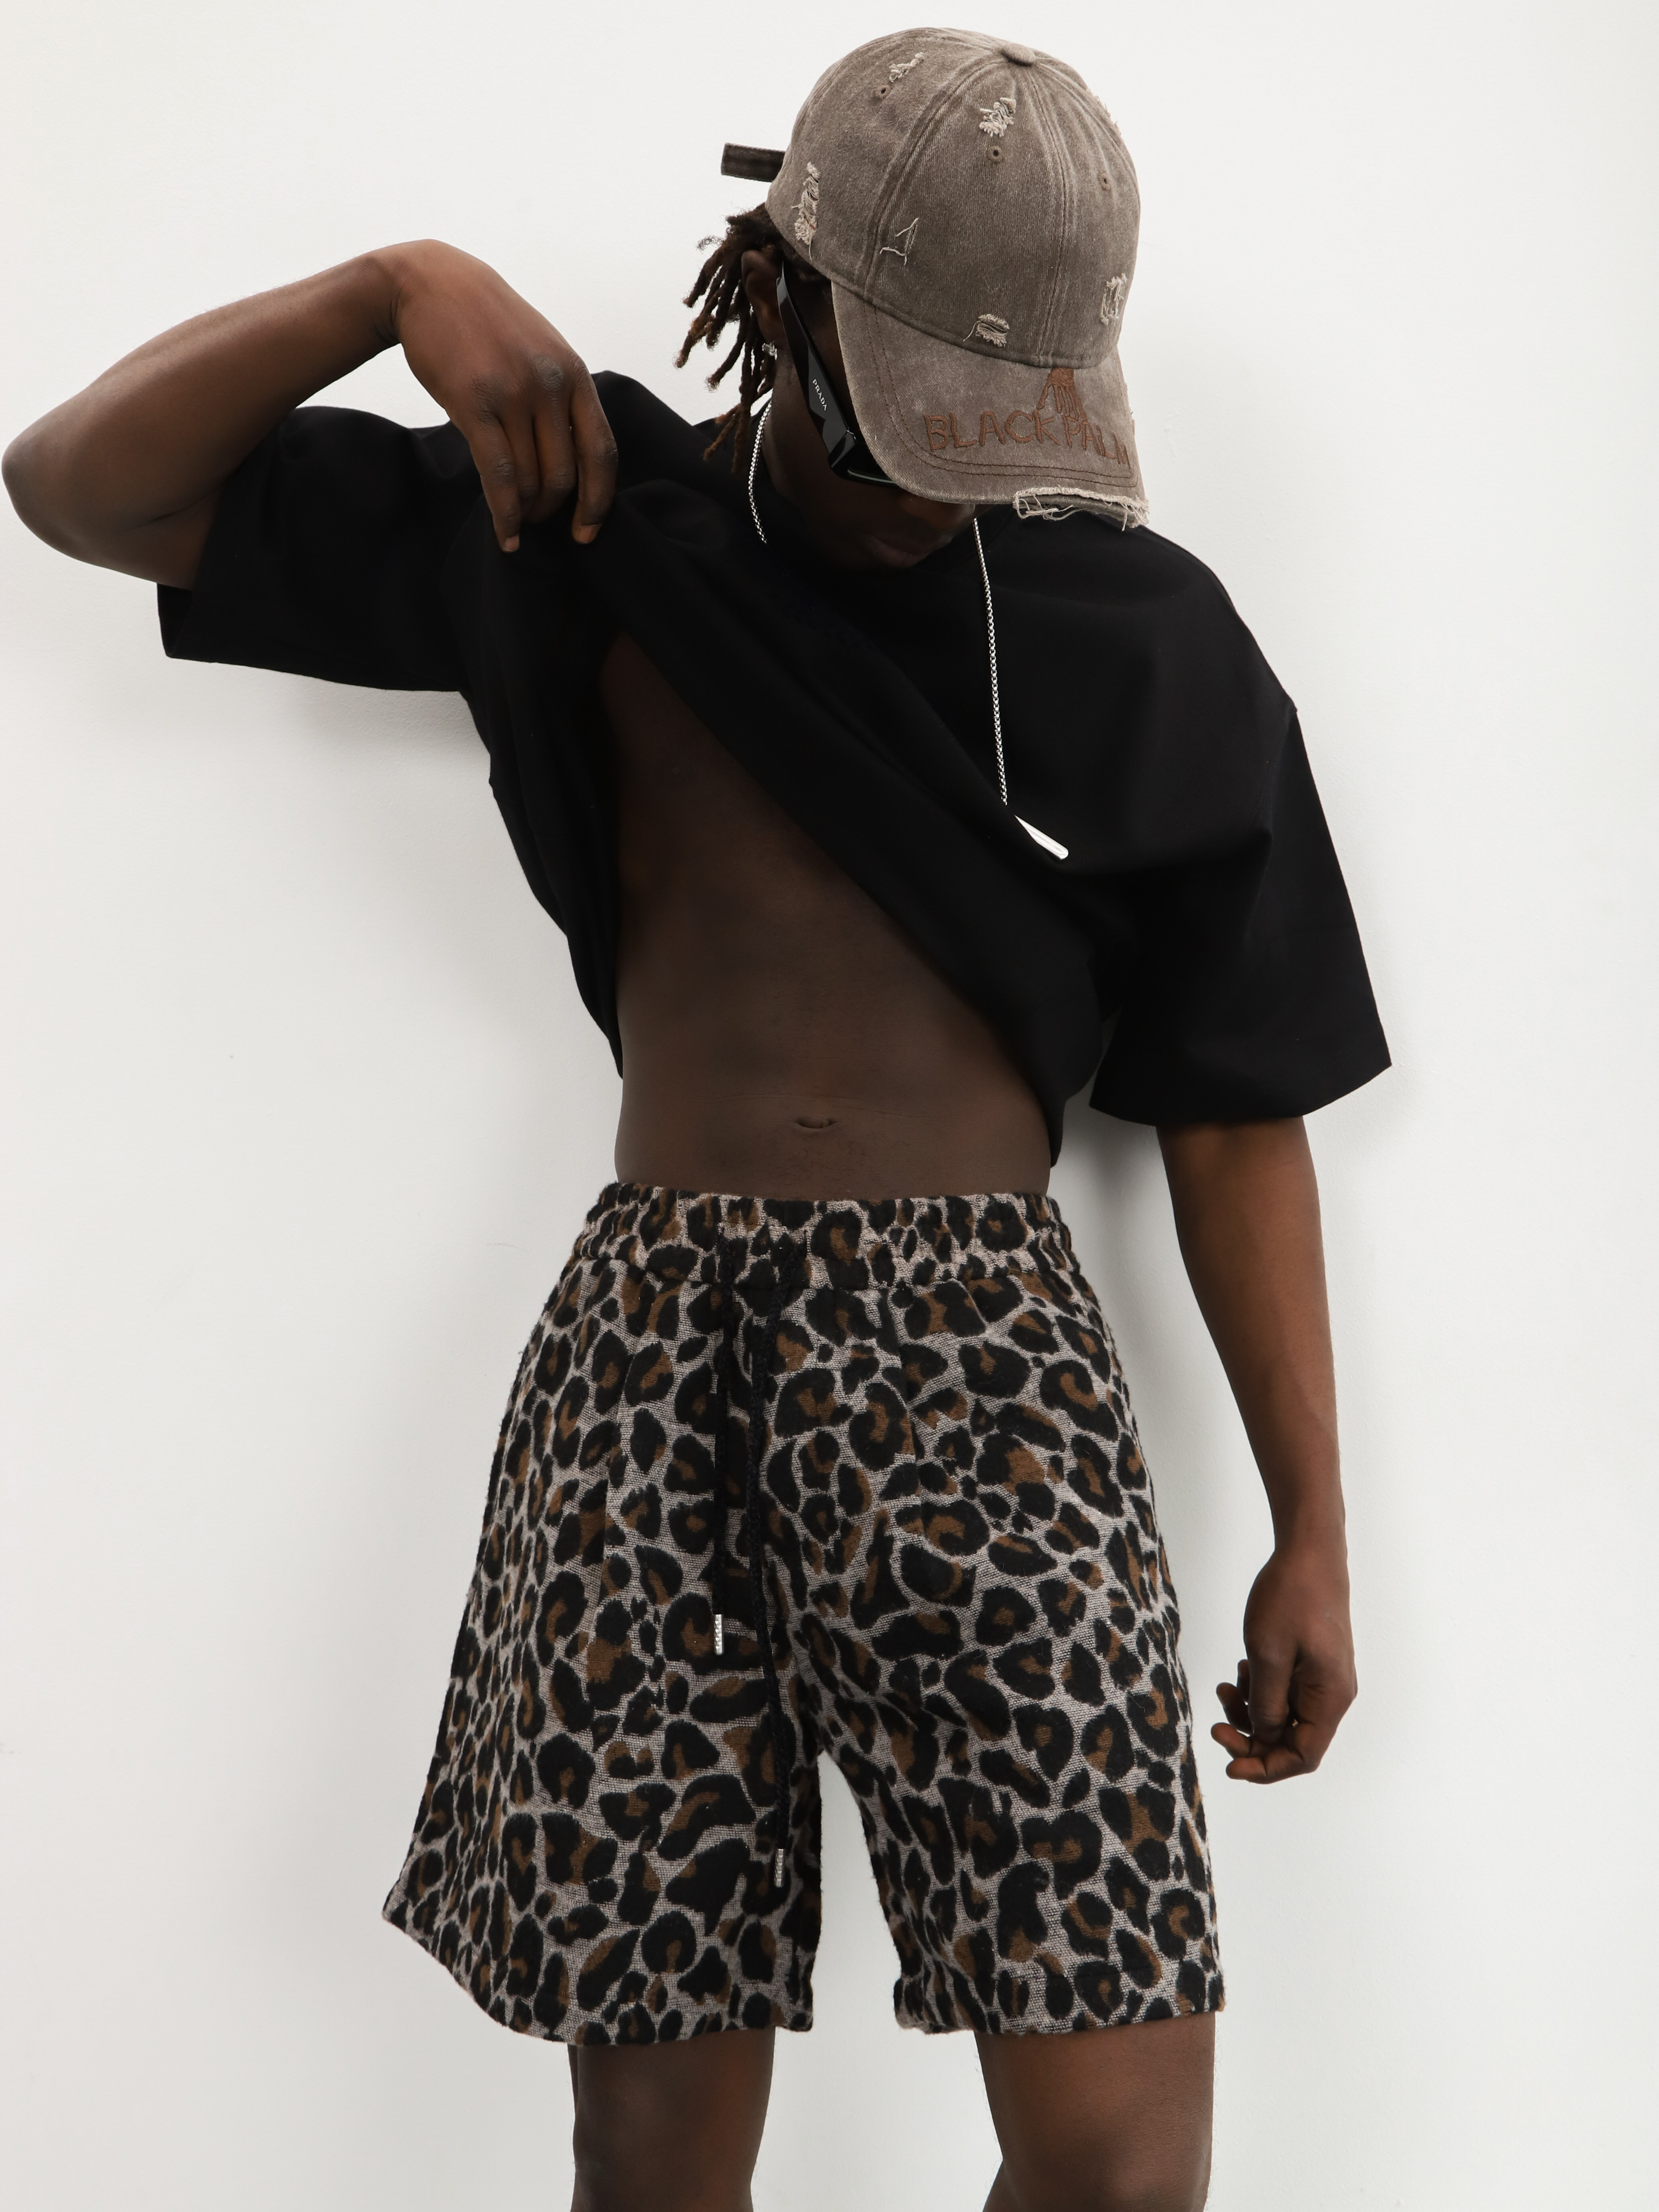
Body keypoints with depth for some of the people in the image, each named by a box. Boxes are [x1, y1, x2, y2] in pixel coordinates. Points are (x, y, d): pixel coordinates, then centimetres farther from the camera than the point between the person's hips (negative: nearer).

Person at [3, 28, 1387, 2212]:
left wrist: (1313, 1534, 8)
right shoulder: (581, 526, 7)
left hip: (986, 1370, 0)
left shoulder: (1150, 640, 7)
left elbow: (1235, 1110, 9)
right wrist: (400, 284, -6)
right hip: (652, 1353, 1)